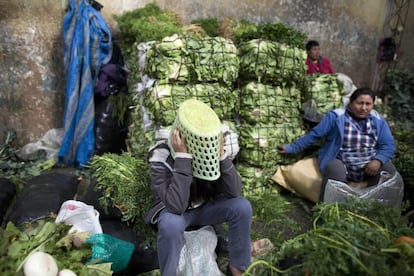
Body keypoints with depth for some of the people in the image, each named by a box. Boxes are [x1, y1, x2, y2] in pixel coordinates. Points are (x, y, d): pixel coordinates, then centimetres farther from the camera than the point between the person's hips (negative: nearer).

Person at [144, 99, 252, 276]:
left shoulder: (211, 149, -18)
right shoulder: (162, 157, -29)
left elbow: (233, 193, -22)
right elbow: (177, 206, -40)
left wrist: (221, 154, -34)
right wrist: (182, 157, -43)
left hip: (205, 207, 4)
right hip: (172, 210, -3)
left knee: (242, 207, -20)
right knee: (171, 224, -37)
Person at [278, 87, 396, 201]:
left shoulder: (378, 120, 4)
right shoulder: (336, 116, -6)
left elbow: (388, 145, 1)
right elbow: (314, 134, -1)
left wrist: (377, 160, -21)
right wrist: (291, 147, -1)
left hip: (370, 165, 4)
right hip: (339, 163, -3)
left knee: (389, 169, -23)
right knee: (336, 171, -35)